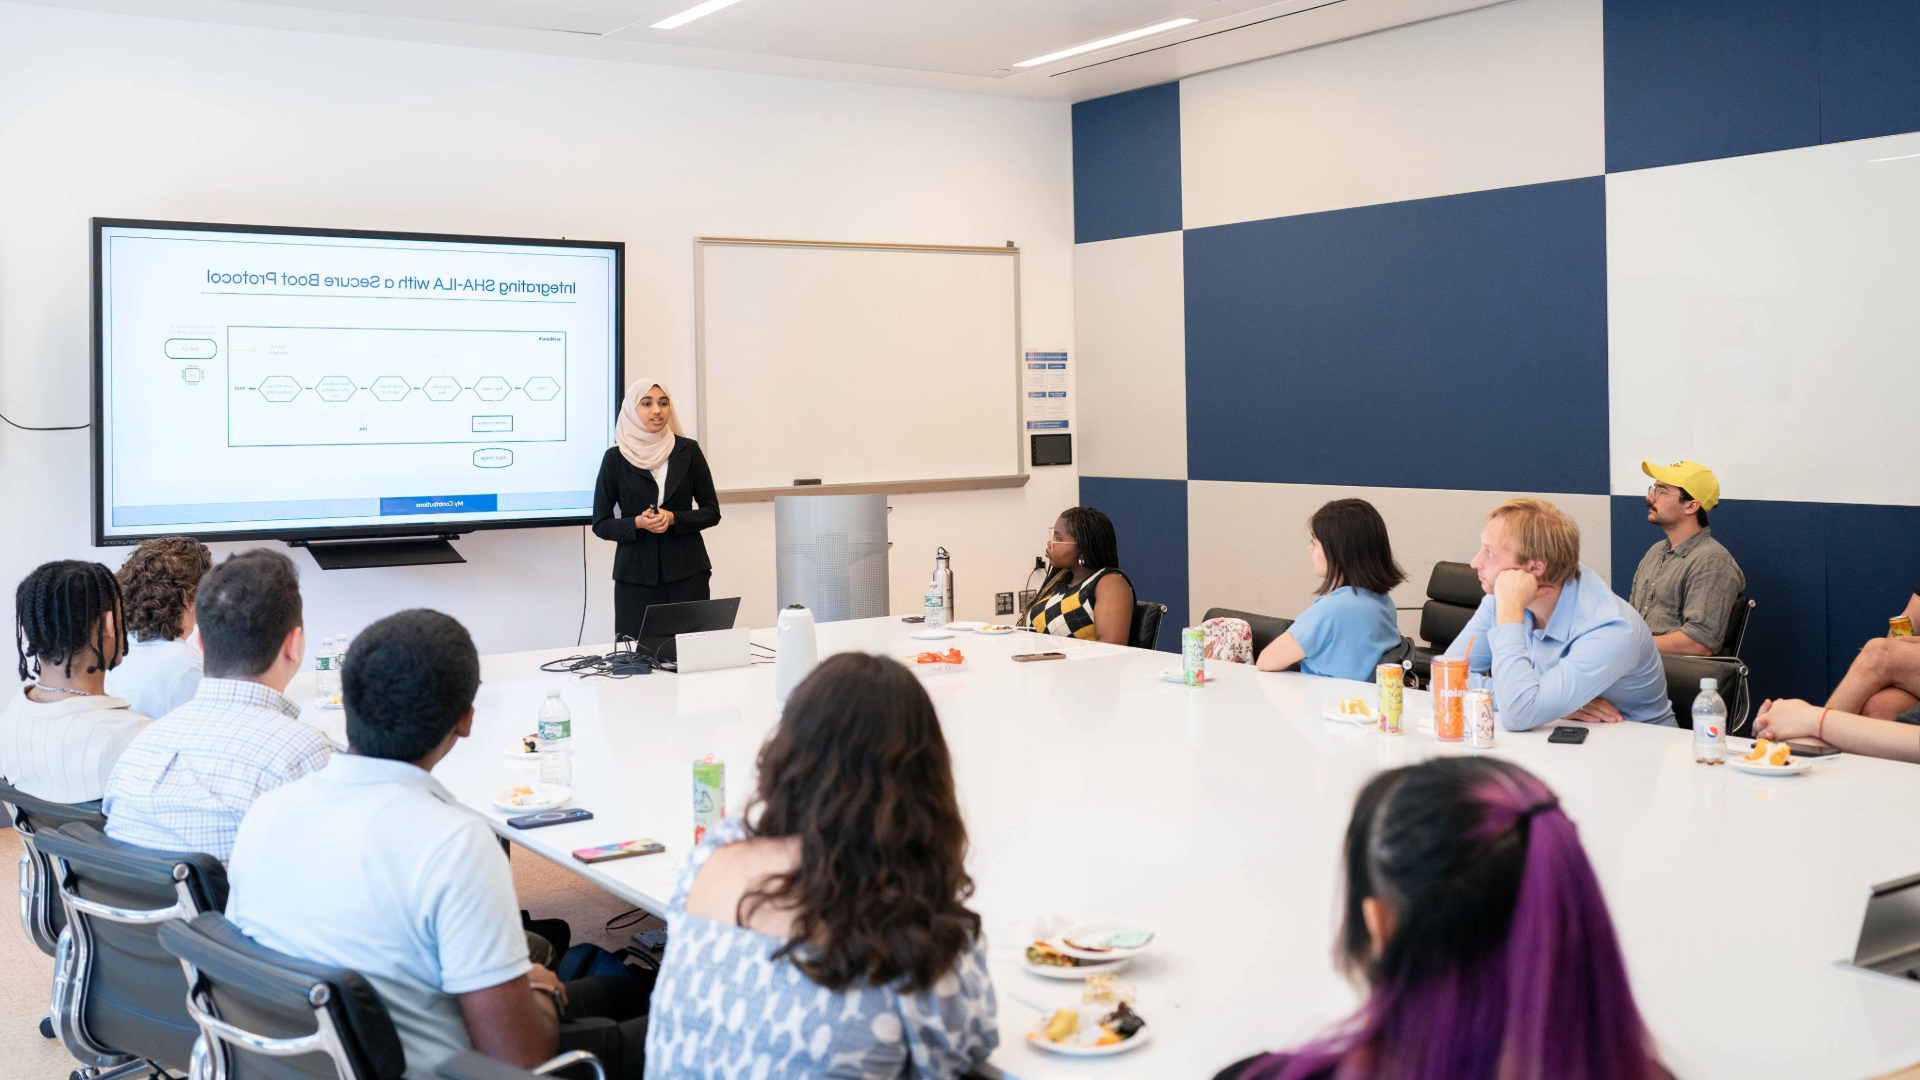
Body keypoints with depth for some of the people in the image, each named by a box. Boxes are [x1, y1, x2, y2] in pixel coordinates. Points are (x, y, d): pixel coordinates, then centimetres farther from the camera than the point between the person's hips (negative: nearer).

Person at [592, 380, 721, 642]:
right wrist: (638, 523, -13)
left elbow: (711, 512, 6)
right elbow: (601, 524, 4)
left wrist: (673, 519, -11)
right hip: (636, 573, -1)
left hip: (687, 571, 1)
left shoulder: (688, 450, 4)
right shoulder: (616, 458, 1)